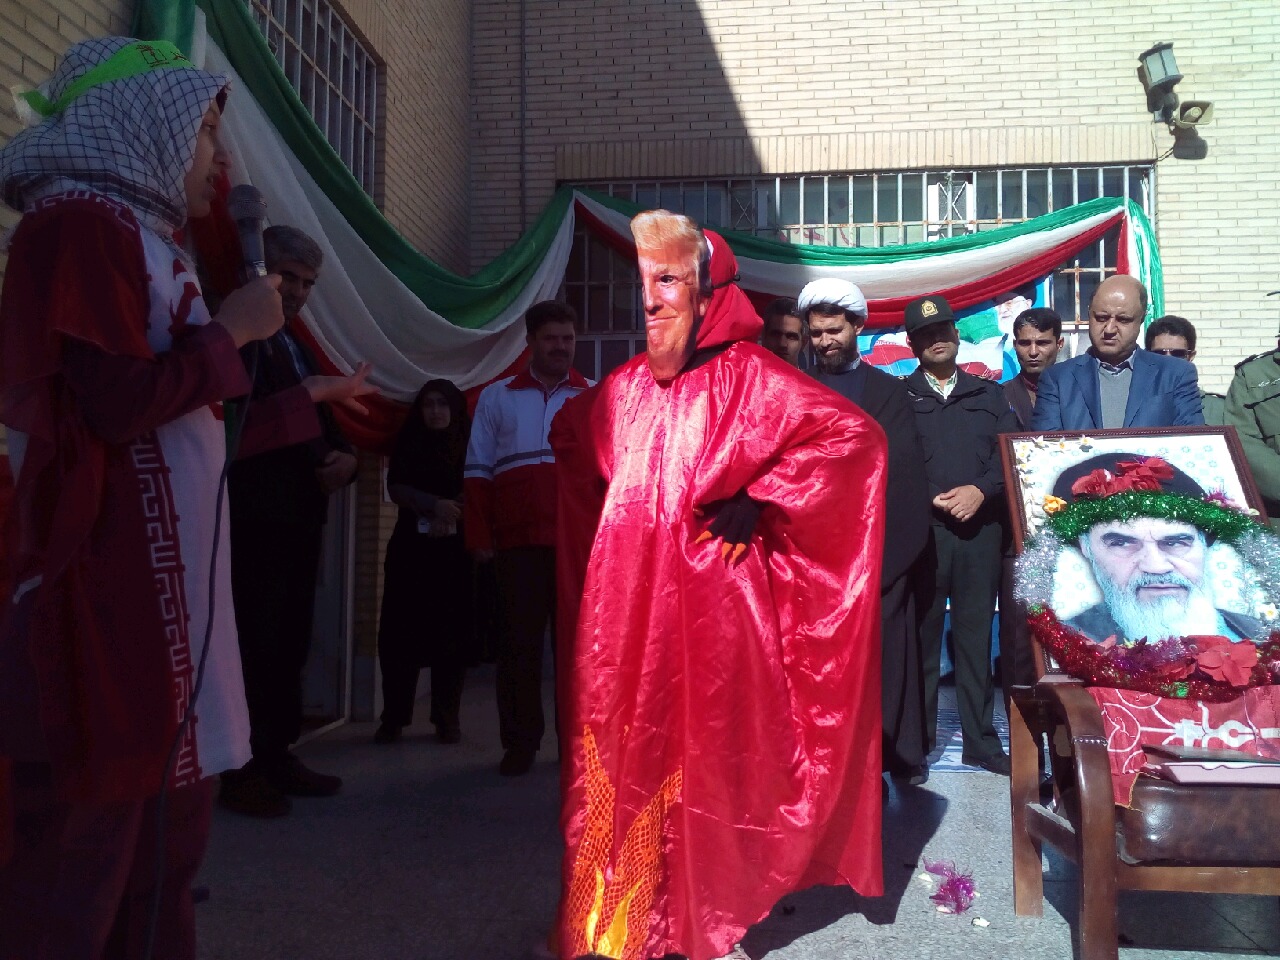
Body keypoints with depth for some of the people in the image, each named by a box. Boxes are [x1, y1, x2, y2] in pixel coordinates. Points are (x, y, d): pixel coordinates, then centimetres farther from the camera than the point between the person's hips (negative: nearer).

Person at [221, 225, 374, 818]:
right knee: (255, 643, -6)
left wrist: (345, 457, 2)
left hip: (300, 519, 8)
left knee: (289, 643, 11)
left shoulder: (294, 346, 21)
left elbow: (318, 427, 24)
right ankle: (241, 769, 3)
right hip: (255, 519, -8)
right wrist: (315, 392, -15)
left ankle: (277, 754, 20)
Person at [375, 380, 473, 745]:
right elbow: (396, 489, 1)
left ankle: (447, 718, 3)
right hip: (411, 548, 1)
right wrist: (434, 505, -14)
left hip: (455, 551, -1)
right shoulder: (408, 445, 12)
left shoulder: (467, 447, 8)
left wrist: (449, 517, -14)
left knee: (451, 634, -3)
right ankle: (393, 717, 3)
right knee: (401, 633, -2)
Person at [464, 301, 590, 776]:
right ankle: (520, 743, 12)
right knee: (519, 642, 3)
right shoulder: (497, 397, 13)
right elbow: (478, 471, 8)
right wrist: (479, 536, 0)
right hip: (518, 541, 0)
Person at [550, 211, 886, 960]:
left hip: (709, 603, -5)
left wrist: (757, 503, -14)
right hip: (626, 605, 5)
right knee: (624, 758, 10)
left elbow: (855, 433, -14)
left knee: (706, 758, 4)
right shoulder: (625, 386, 9)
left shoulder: (747, 374, -7)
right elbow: (570, 438, 29)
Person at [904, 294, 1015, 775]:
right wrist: (930, 500, -12)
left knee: (976, 635, 6)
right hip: (920, 531, -2)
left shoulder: (988, 395, 16)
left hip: (980, 530, 2)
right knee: (921, 636, 2)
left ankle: (980, 741, 14)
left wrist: (980, 490, -9)